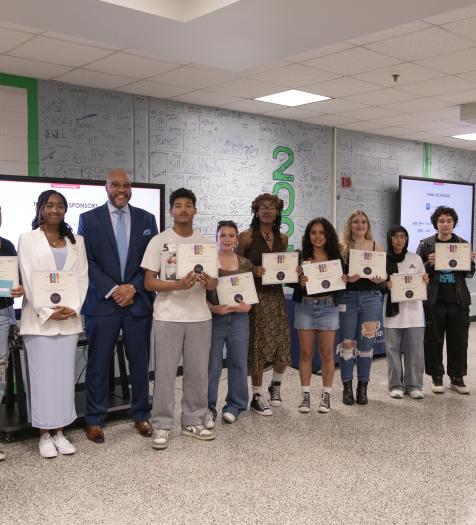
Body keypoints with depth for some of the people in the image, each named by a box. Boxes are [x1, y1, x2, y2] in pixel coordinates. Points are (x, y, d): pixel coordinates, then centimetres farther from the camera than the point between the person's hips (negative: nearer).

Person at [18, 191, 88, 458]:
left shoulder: (76, 241, 12)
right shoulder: (28, 239, 2)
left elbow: (82, 277, 7)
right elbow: (28, 279, -5)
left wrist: (73, 308, -8)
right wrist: (47, 312, -13)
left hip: (70, 318, 3)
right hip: (39, 318, -3)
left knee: (65, 374, 5)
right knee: (42, 375, 0)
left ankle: (59, 432, 15)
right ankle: (45, 435, 10)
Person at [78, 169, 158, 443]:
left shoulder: (146, 219, 8)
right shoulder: (89, 219, 2)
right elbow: (87, 261, -3)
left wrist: (132, 288, -8)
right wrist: (111, 290, -12)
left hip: (138, 300, 2)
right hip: (102, 301, -1)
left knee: (140, 362, 9)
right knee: (98, 363, 4)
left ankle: (141, 415, 23)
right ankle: (95, 420, 18)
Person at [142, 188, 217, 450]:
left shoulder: (205, 242, 8)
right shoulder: (159, 241, -2)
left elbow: (213, 282, 11)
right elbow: (149, 282, -5)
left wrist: (208, 282, -14)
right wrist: (177, 285, -22)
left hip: (200, 317, 4)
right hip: (168, 317, -3)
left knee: (198, 372, 10)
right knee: (165, 373, 1)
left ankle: (194, 422, 23)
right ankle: (161, 426, 12)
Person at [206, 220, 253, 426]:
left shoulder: (245, 264, 8)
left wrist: (248, 306, -5)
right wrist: (213, 308, -19)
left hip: (239, 318, 3)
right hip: (214, 317, -3)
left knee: (238, 362, 10)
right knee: (212, 365, 0)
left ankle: (234, 405, 25)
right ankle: (208, 408, 13)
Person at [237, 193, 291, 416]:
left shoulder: (282, 238, 10)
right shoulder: (246, 236, -4)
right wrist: (253, 270, -18)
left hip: (276, 295, 5)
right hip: (256, 296, -4)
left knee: (283, 346, 3)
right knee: (258, 346, 0)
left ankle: (275, 383, 32)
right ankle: (257, 397, 15)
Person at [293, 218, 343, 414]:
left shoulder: (335, 257, 3)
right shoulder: (300, 256, 1)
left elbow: (342, 281, 7)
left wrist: (342, 281, -15)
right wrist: (300, 282, -21)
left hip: (328, 307, 0)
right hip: (305, 306, 0)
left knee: (327, 353, 6)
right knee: (305, 353, 6)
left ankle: (326, 395, 17)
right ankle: (305, 395, 15)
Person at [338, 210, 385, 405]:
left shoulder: (376, 247, 6)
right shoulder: (341, 248, 2)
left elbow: (384, 274, 7)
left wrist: (379, 279, -15)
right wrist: (346, 278, -21)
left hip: (371, 298, 1)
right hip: (347, 299, -1)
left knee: (366, 343, 3)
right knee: (347, 343, 2)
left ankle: (363, 386, 16)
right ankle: (347, 386, 14)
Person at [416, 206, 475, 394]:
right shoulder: (426, 244, 2)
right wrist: (430, 263, -16)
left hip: (458, 301, 2)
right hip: (434, 301, -2)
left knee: (459, 341, 7)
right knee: (433, 341, 4)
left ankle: (457, 378, 20)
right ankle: (437, 377, 18)